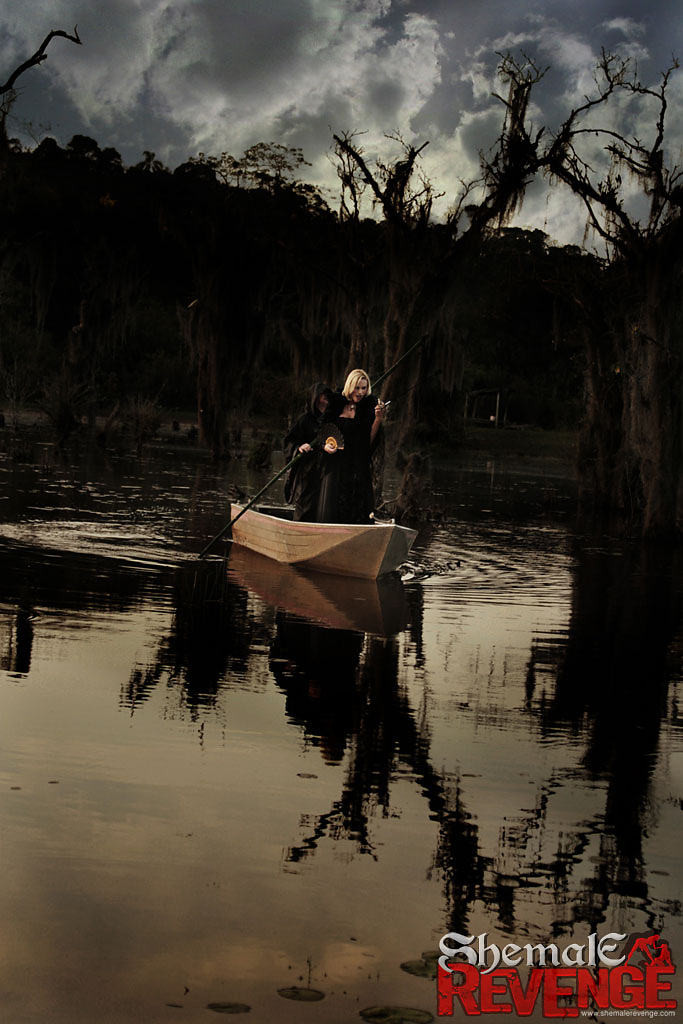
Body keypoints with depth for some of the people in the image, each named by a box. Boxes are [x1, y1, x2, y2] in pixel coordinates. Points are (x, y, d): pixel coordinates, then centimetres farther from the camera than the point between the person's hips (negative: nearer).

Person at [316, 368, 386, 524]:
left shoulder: (369, 405, 0)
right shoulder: (336, 403, 5)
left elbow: (370, 440, -5)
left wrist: (378, 418, -16)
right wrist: (325, 445, -6)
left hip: (358, 467, -2)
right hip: (334, 465, 2)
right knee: (331, 510, -1)